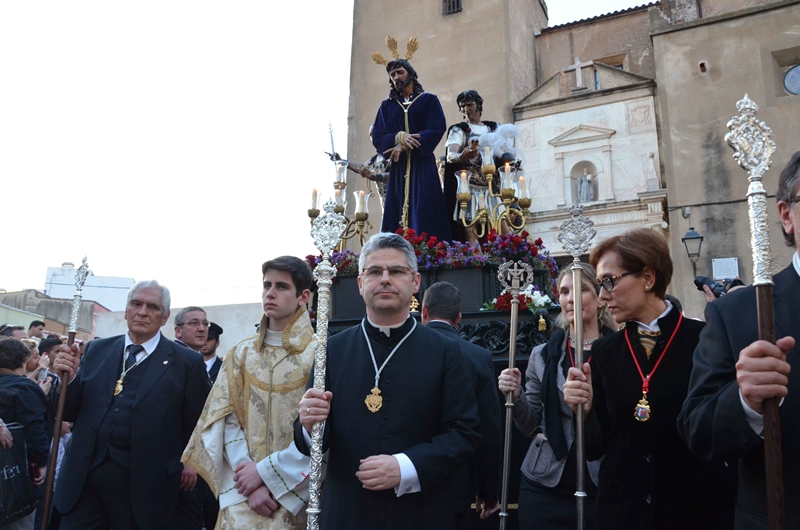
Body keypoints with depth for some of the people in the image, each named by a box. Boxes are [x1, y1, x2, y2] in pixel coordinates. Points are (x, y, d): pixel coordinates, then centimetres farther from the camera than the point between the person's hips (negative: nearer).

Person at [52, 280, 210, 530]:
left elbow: (198, 424, 2)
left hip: (144, 486, -3)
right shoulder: (96, 350, 8)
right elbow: (70, 413, 9)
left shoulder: (186, 362, -4)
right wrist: (69, 376, -8)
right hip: (84, 479, 3)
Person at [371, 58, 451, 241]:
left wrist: (404, 146, -13)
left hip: (423, 166, -2)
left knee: (424, 215, -11)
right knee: (397, 216, -3)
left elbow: (436, 129, -5)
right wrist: (398, 137, -15)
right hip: (398, 167, 3)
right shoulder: (387, 105, 17)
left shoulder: (429, 100, 9)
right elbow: (377, 136, 6)